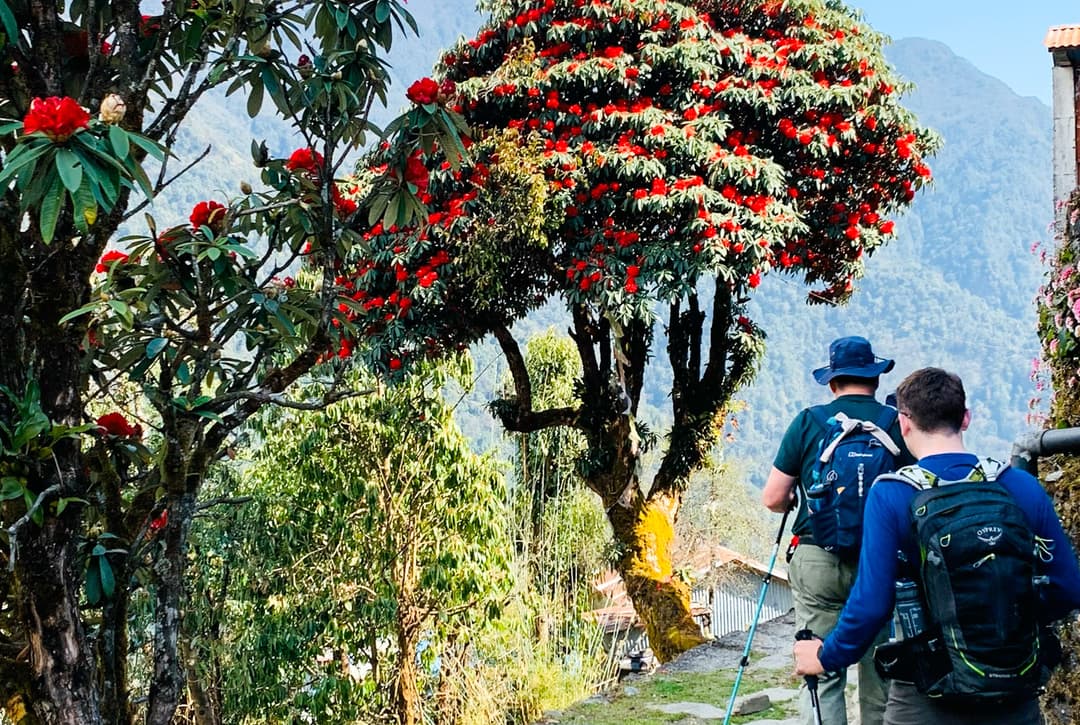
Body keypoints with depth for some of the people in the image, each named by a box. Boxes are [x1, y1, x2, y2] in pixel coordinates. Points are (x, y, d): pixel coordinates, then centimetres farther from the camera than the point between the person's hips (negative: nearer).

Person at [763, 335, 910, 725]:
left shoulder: (808, 422, 0)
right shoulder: (896, 424, 1)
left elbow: (773, 499, -1)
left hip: (818, 561, -1)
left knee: (822, 676, 0)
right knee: (879, 672, 12)